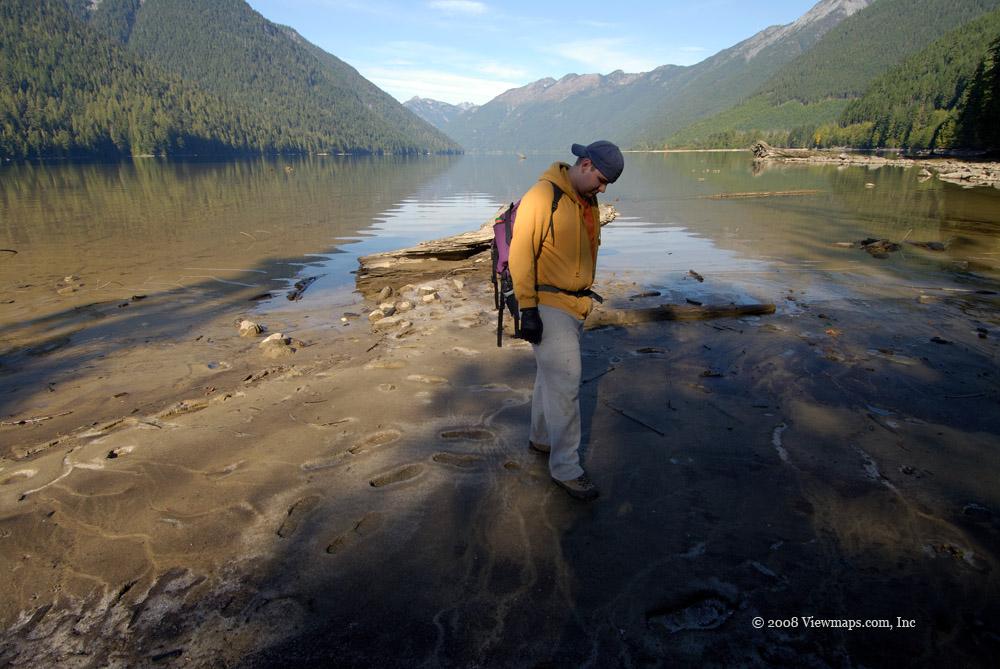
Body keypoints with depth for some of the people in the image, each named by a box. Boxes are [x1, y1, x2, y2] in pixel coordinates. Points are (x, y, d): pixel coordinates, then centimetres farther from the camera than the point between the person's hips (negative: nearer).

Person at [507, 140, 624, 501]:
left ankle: (541, 437, 38)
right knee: (565, 381, -7)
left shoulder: (588, 201, 10)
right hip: (547, 305, -9)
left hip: (575, 303, 9)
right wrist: (528, 308, -21)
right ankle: (565, 467, 6)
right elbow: (521, 254, -19)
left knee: (553, 374, 20)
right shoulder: (543, 197, -17)